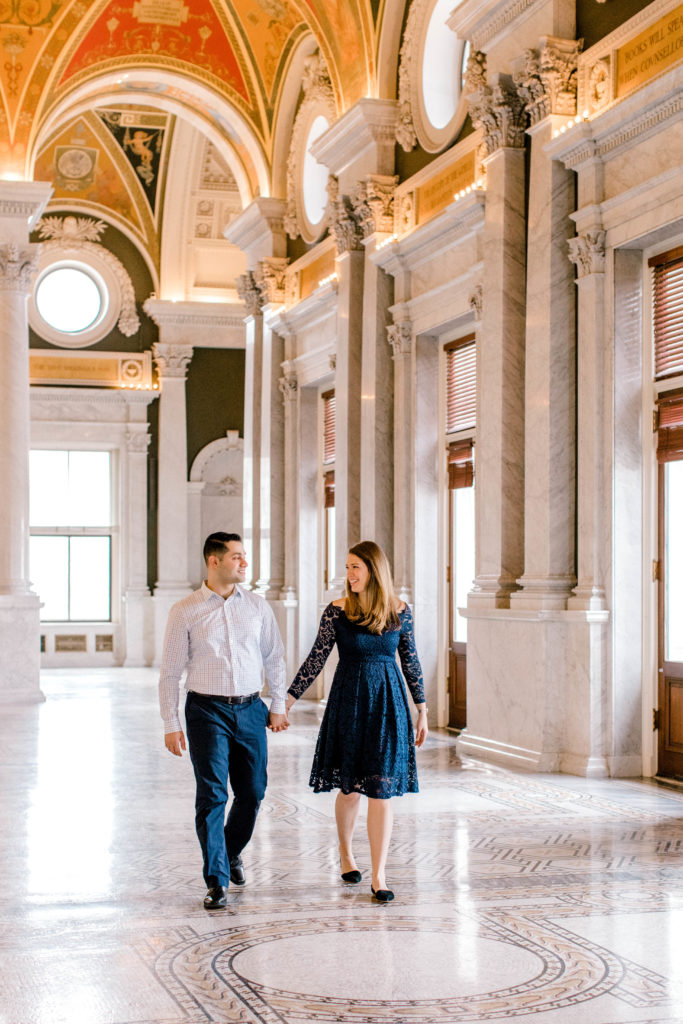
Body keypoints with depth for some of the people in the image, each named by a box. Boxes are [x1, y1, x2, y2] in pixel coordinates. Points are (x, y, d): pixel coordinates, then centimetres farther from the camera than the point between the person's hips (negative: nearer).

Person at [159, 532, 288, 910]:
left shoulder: (257, 607, 6)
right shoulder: (185, 612, -3)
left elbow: (274, 658, 15)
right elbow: (170, 671, 0)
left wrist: (278, 705, 11)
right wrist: (171, 725, -4)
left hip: (250, 710, 3)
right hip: (207, 711, -3)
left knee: (252, 791, 9)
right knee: (212, 795, -6)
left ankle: (232, 853, 36)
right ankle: (216, 881, 2)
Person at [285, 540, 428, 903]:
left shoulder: (400, 612, 0)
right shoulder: (337, 610, -4)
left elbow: (410, 661, 8)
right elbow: (316, 659, 0)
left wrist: (422, 710, 10)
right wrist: (288, 699, -2)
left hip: (388, 702, 0)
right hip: (348, 700, 0)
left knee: (382, 790, -2)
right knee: (349, 787, 8)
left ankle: (379, 877, 3)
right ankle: (345, 853, 35)